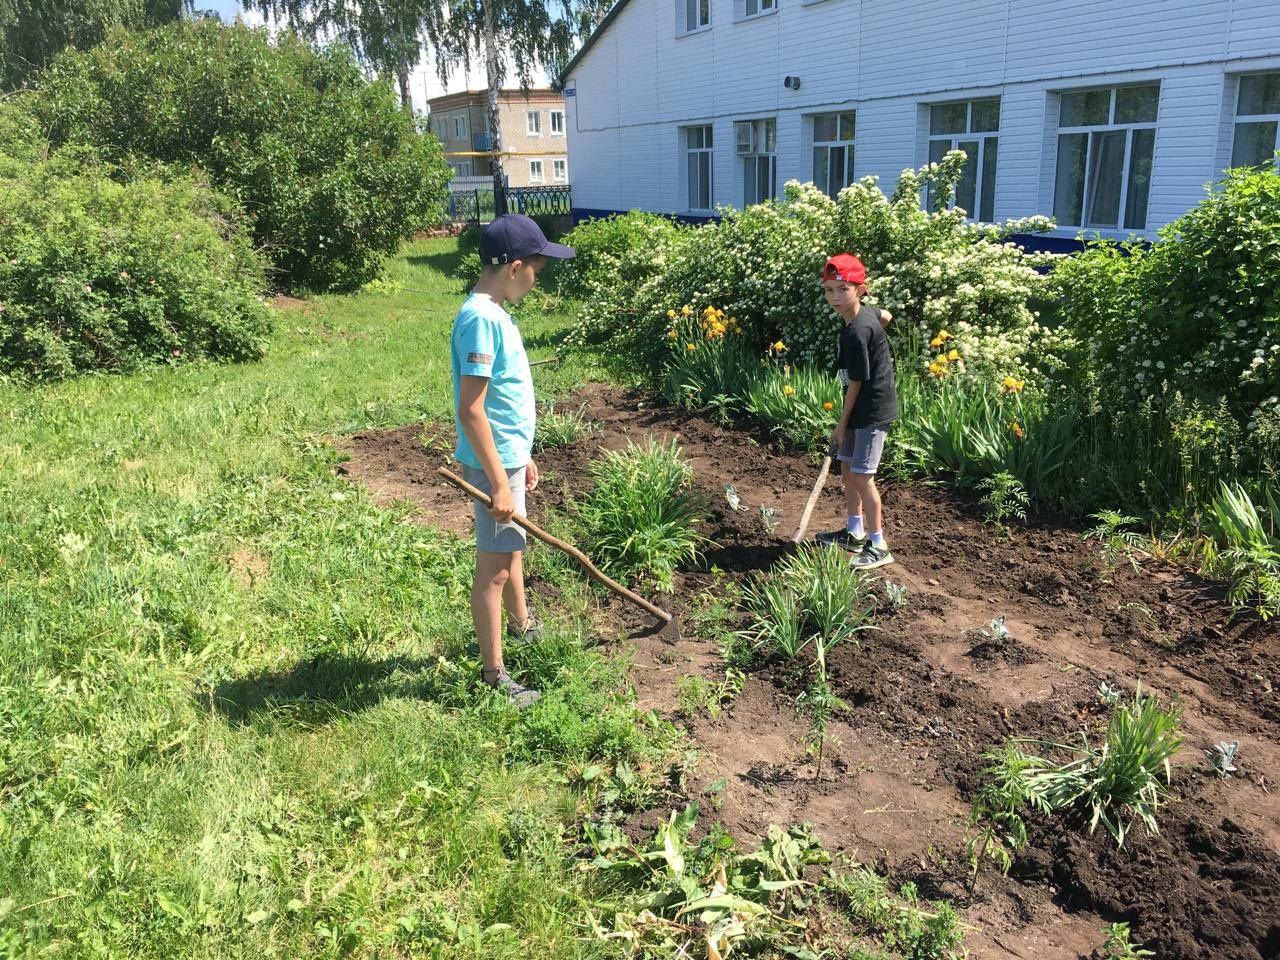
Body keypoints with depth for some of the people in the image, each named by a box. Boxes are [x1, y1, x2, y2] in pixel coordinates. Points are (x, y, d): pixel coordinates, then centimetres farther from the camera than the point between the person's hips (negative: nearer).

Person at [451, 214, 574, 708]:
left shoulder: (494, 312, 9)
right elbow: (470, 410, -25)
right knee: (494, 567, -1)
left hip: (509, 455, 10)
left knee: (512, 549, 26)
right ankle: (494, 675, 10)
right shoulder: (481, 319, -21)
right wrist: (498, 481, -23)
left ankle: (521, 626, 47)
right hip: (494, 464, -10)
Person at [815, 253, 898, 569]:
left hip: (872, 411, -10)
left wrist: (842, 423, -9)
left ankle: (878, 546, 1)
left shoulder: (857, 332, -24)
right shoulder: (864, 311, 2)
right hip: (861, 409, 10)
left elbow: (856, 383, -19)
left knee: (862, 476, -8)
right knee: (848, 468, 16)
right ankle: (855, 533, 30)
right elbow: (886, 316, 26)